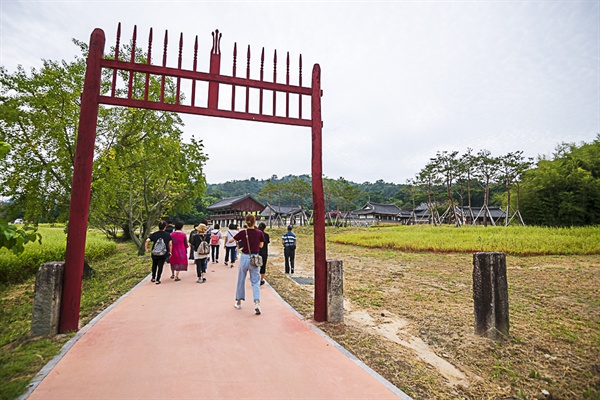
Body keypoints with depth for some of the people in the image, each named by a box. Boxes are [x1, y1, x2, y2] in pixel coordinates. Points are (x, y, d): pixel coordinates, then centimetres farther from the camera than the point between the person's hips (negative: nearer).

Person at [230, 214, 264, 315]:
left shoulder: (242, 233, -11)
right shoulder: (259, 233, -7)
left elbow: (230, 241, -3)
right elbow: (261, 245, 4)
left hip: (244, 258, 0)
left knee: (241, 281, 17)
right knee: (255, 282, 6)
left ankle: (238, 302, 31)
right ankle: (257, 303, -11)